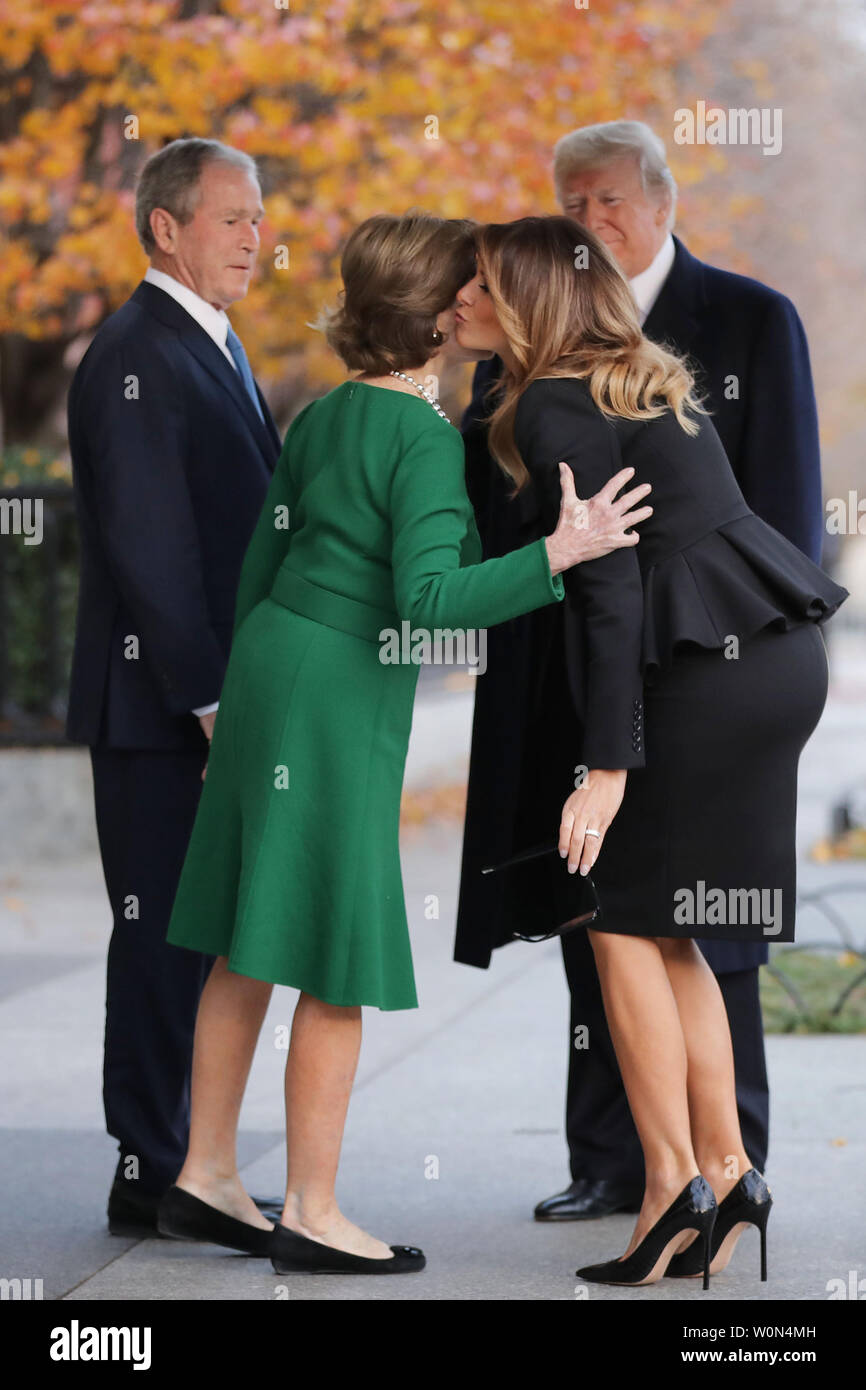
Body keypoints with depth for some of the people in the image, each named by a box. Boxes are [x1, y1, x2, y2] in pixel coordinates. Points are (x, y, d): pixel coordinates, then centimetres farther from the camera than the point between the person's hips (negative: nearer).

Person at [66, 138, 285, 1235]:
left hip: (215, 695, 9)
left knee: (199, 938, 12)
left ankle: (185, 1171, 20)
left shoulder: (211, 348, 18)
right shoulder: (138, 357, -13)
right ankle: (150, 1179, 3)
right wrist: (208, 698, -20)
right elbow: (147, 547, -19)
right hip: (159, 705, -9)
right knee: (165, 934, -4)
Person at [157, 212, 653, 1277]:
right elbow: (427, 599, -25)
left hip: (269, 667, 9)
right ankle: (310, 1212, 5)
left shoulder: (320, 418, 11)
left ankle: (206, 1177, 19)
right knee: (341, 960, -1)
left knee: (249, 946, 13)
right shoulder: (427, 438, -15)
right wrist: (557, 553, -26)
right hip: (339, 703, -9)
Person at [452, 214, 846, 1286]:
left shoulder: (556, 406, -10)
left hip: (704, 671, -9)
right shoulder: (637, 383, 19)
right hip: (774, 661, 9)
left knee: (624, 916, -1)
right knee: (667, 931, 13)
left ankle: (677, 1184, 0)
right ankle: (727, 1173, 13)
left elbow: (606, 586, -17)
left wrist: (606, 760, -19)